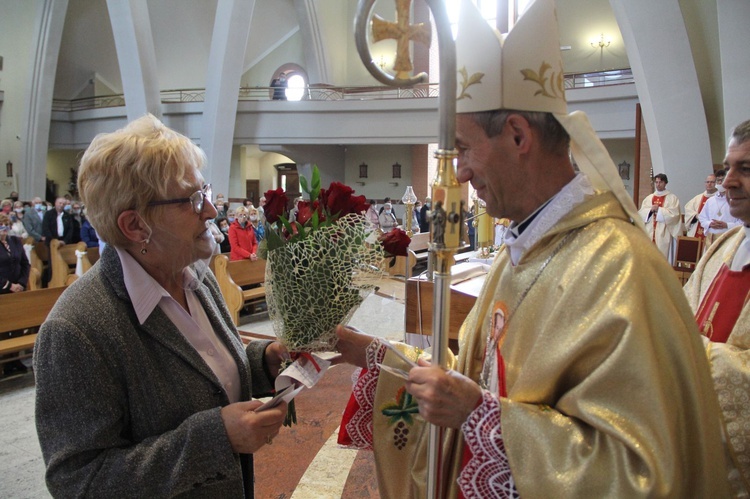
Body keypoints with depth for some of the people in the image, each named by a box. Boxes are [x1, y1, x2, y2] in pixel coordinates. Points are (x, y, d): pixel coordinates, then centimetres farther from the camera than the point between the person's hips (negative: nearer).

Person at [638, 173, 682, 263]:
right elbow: (641, 213, 6)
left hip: (664, 234, -4)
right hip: (650, 233, 4)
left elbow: (674, 214, -9)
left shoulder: (672, 198, 3)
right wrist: (651, 210, -12)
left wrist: (659, 210, -13)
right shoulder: (649, 198, 14)